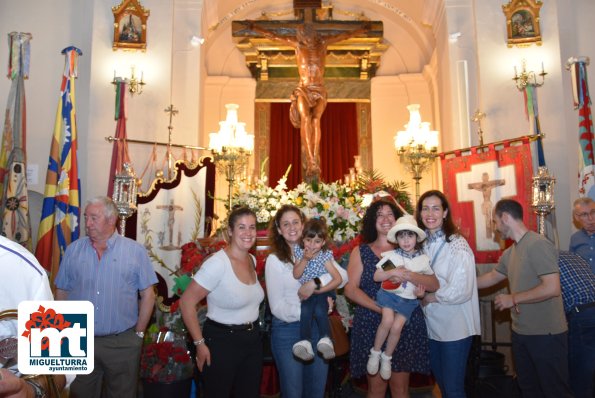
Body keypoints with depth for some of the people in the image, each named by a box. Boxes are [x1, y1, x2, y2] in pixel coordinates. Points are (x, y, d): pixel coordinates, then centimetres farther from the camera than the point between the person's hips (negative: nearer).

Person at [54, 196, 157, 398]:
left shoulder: (136, 251, -4)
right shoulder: (73, 250, 3)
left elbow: (147, 294, -1)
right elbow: (61, 292, 9)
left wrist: (139, 333, -2)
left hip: (122, 343, -2)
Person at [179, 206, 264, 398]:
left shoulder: (252, 260, 3)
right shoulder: (218, 263, -21)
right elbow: (186, 302, -19)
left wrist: (251, 329, 11)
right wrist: (200, 343, -17)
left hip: (253, 341, 7)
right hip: (222, 342, -7)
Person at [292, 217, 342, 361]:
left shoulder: (325, 256, -11)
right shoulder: (299, 251, -2)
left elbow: (338, 279, -16)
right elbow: (296, 275, -7)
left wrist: (320, 289, -22)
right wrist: (305, 259, -19)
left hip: (323, 291, -2)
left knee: (319, 311, -31)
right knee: (305, 310, -27)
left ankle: (325, 339, -27)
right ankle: (305, 341, -30)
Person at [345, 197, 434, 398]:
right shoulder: (360, 251, 6)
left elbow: (433, 284, 0)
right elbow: (350, 289, -4)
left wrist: (407, 275, -20)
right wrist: (381, 308, -16)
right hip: (370, 325, -1)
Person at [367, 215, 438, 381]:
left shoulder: (423, 259, 0)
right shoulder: (391, 256, -4)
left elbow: (435, 283, 10)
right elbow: (376, 276, -5)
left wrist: (423, 289, -9)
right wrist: (393, 272, -20)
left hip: (408, 299, 1)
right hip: (389, 293, -1)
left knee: (397, 326, -13)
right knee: (387, 320, -23)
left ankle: (386, 358, 12)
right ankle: (375, 353, 0)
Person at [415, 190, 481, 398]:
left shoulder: (457, 245, -15)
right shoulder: (422, 244, 4)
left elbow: (461, 291, -20)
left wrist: (427, 297, -12)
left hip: (455, 328, -6)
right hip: (431, 326, 6)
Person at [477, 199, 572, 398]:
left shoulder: (538, 245, -19)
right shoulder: (510, 252, 8)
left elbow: (552, 288, -26)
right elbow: (492, 277, 22)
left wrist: (513, 299, -17)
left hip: (546, 335, -9)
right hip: (521, 332, 9)